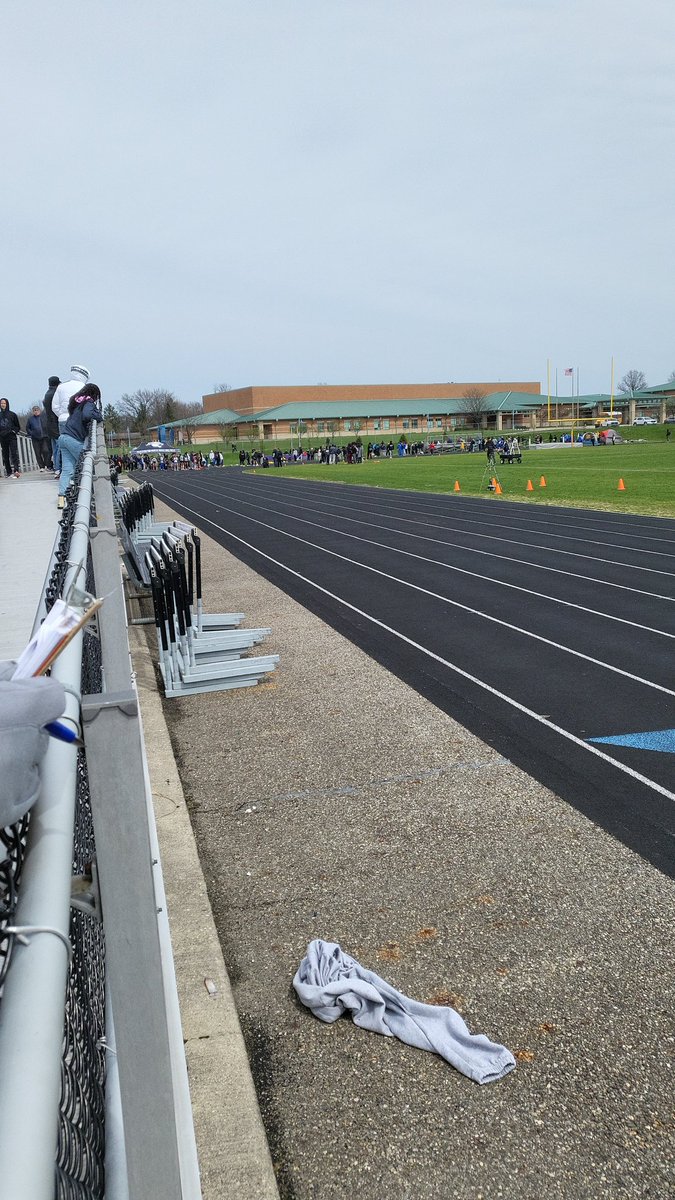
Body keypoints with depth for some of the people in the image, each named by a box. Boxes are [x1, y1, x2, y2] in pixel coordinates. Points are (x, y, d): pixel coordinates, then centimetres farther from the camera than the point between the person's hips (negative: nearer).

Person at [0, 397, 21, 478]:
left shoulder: (12, 414, 3)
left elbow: (18, 426, 9)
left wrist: (14, 431, -7)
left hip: (12, 437, -3)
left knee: (14, 454, -15)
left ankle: (16, 470, -26)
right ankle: (9, 473, 7)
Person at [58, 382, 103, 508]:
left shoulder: (76, 401, 21)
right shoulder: (89, 402, -5)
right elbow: (86, 415, -24)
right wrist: (99, 416, -7)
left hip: (64, 437, 7)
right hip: (75, 440, -7)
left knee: (67, 470, 0)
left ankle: (61, 498, -9)